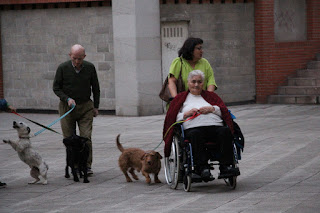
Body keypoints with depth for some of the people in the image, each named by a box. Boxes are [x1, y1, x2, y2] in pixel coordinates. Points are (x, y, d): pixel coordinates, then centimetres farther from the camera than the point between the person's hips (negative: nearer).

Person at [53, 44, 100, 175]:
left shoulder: (90, 68, -3)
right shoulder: (63, 68, -8)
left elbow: (95, 88, 8)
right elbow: (56, 87, -1)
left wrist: (96, 106, 8)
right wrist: (67, 99, -15)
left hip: (86, 106, 0)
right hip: (67, 106, 0)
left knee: (86, 137, -8)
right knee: (69, 138, 1)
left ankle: (87, 165, -4)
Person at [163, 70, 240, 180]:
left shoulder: (211, 96, 31)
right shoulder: (180, 98, 27)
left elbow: (224, 111, 19)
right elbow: (173, 117, 16)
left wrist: (212, 109, 1)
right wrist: (186, 114, -1)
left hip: (215, 126, 2)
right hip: (193, 128, -2)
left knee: (225, 131, -33)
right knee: (195, 135, -39)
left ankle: (225, 167, -41)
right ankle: (203, 168, -48)